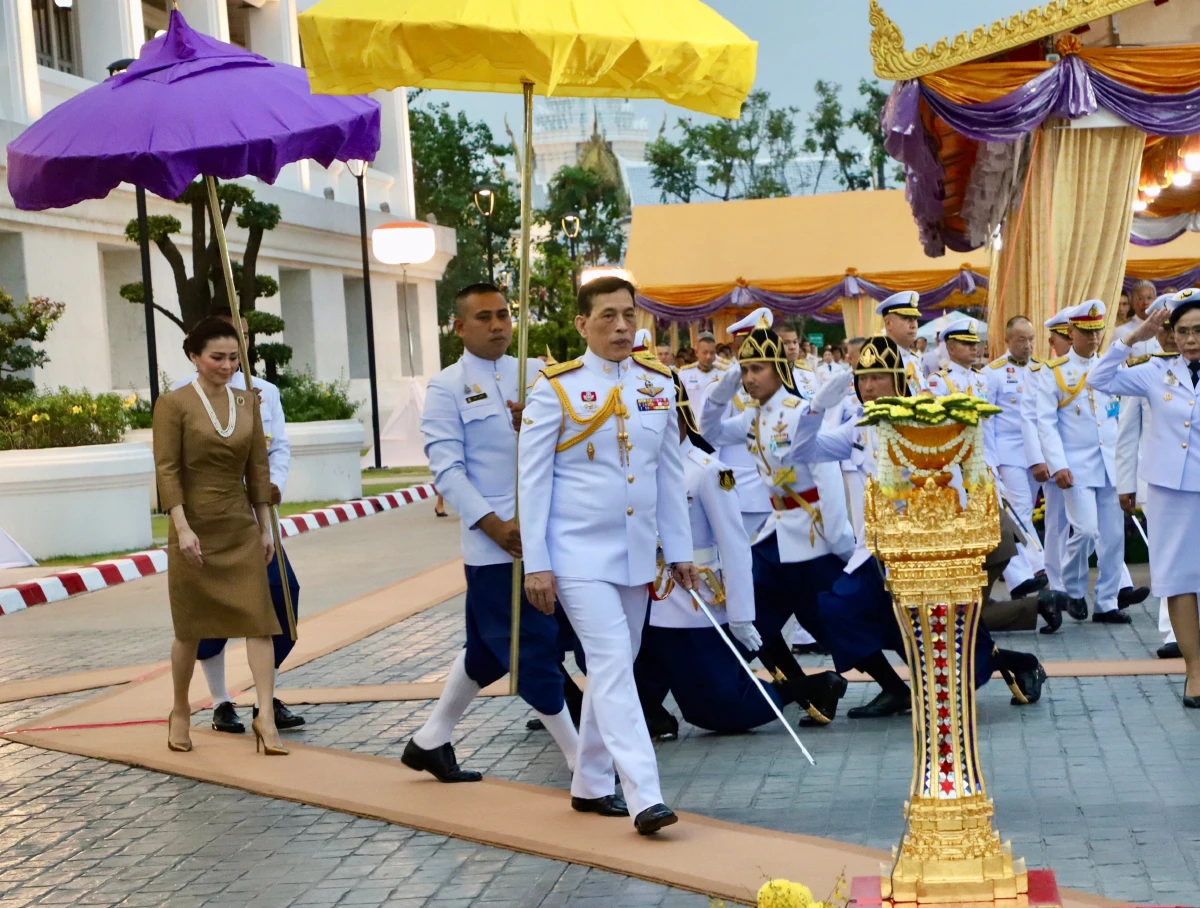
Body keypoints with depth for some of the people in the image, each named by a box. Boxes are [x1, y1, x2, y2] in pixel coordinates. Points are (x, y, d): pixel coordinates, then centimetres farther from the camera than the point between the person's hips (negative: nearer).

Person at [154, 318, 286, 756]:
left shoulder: (247, 402, 7)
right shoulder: (174, 404, -7)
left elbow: (258, 468, 9)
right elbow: (167, 469, -12)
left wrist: (265, 527, 8)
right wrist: (183, 528, -19)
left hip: (242, 528, 4)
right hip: (196, 529, -4)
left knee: (259, 620, -6)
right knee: (191, 628, 7)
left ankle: (266, 715, -6)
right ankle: (180, 711, 27)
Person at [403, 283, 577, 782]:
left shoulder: (536, 373, 12)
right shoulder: (447, 387, -1)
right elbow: (447, 469, -8)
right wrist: (496, 526, -18)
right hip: (496, 543, -5)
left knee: (489, 649, 15)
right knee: (534, 650, -2)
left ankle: (431, 741, 31)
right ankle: (580, 757, 10)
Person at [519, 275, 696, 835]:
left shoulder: (658, 384, 6)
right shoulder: (556, 388, -7)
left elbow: (670, 471, 12)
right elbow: (532, 479, -6)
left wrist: (679, 550, 10)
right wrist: (536, 563, -10)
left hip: (637, 554, 5)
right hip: (579, 553, -5)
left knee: (615, 667, 12)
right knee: (611, 663, -14)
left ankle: (590, 784, 25)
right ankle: (644, 797, -16)